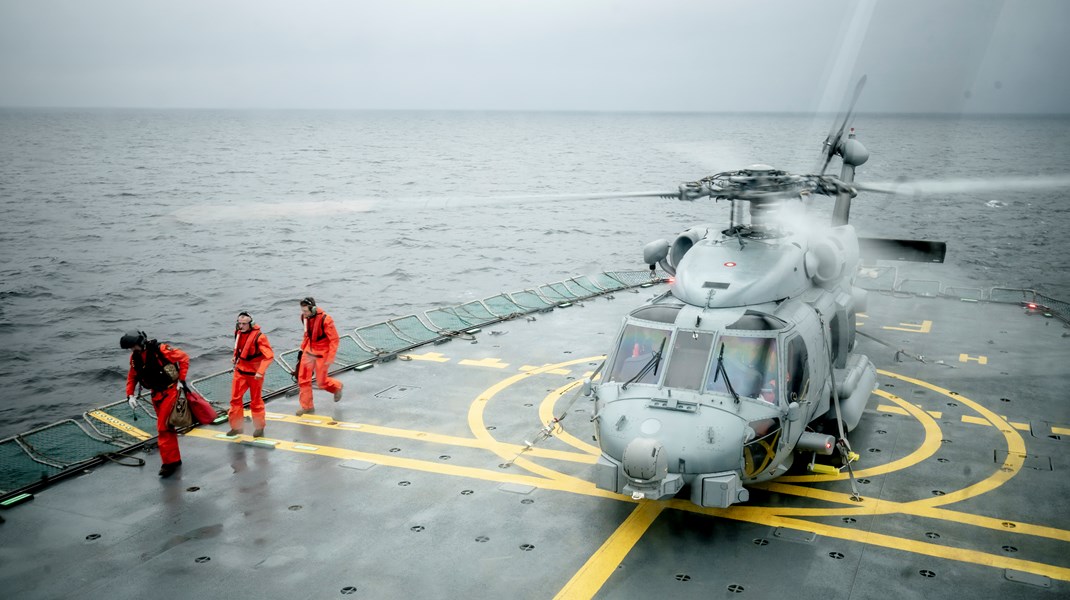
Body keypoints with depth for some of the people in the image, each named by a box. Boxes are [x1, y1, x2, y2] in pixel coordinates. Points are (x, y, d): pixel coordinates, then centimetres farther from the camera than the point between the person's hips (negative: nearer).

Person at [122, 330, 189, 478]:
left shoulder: (160, 350, -20)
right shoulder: (135, 357, 1)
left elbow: (184, 358, -14)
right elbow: (132, 377, 13)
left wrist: (181, 380, -14)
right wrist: (130, 395, 1)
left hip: (170, 391, -7)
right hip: (156, 394, 7)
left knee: (163, 428, -11)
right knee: (166, 427, 14)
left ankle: (169, 461, -3)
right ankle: (175, 459, 26)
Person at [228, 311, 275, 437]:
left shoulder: (259, 336, -22)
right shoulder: (238, 333, -2)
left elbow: (269, 355, -25)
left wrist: (260, 371, -30)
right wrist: (236, 357, 6)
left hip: (254, 373, -5)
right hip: (240, 370, 5)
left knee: (255, 401, 7)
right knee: (235, 398, 4)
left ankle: (259, 428, 24)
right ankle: (236, 427, 17)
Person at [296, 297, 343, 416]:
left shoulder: (325, 320, -26)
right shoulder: (305, 317, -6)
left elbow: (334, 340, -19)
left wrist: (330, 358, -20)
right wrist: (302, 348, 15)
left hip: (322, 354, -6)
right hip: (309, 351, 6)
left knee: (321, 382, 5)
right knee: (303, 379, 3)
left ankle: (337, 387, 38)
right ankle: (307, 407, 16)